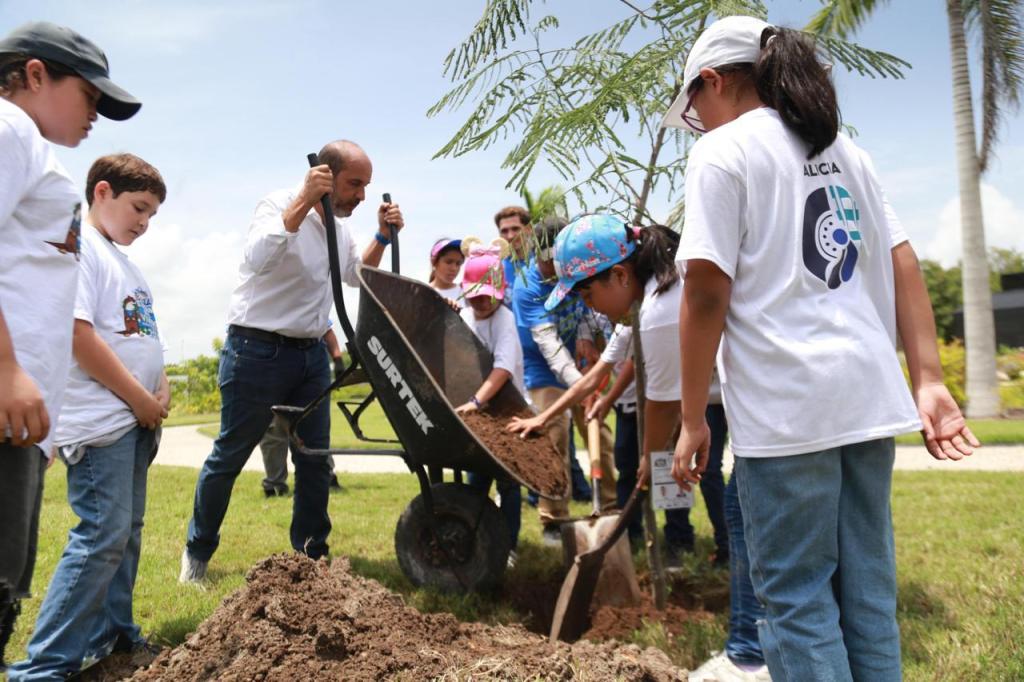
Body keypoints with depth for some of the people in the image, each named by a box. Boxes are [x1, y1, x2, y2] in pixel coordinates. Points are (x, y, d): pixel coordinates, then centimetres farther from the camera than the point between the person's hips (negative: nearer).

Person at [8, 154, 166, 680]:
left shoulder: (123, 262, 19)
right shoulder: (79, 245, -10)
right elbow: (77, 333, -19)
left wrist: (159, 389, 5)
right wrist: (140, 398, -14)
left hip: (136, 420, 10)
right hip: (101, 420, -9)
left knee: (125, 533, 15)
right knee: (101, 536, -10)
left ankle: (111, 635, 27)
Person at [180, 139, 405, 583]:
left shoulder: (339, 224, 10)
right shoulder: (280, 205, -13)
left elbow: (356, 275, 24)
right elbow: (257, 258, -33)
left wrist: (383, 236, 8)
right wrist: (305, 201, -34)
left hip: (311, 353, 7)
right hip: (257, 350, -7)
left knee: (315, 458, 9)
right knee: (230, 455, 5)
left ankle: (311, 554, 22)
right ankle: (197, 551, 24)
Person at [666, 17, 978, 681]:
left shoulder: (722, 151, -4)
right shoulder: (843, 149, 17)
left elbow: (706, 292, -12)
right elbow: (904, 266, 12)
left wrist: (693, 419, -6)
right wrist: (929, 379, 10)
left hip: (785, 406, -7)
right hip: (870, 395, 8)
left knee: (797, 599, 4)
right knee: (868, 592, 15)